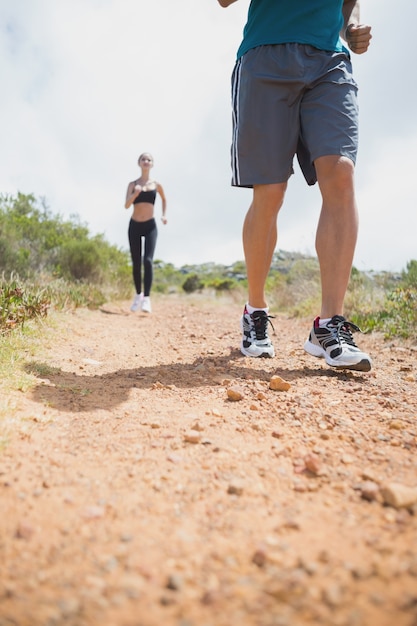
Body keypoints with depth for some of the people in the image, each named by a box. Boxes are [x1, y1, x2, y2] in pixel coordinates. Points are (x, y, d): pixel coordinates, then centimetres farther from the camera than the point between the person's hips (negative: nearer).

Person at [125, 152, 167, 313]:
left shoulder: (156, 185, 4)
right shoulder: (132, 184, 3)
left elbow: (164, 199, 24)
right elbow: (126, 205, -10)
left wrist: (164, 214, 12)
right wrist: (135, 193, -26)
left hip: (150, 226, -1)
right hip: (134, 225, 1)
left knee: (148, 260, -19)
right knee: (136, 263, 5)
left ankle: (147, 298, -23)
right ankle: (138, 295, 23)